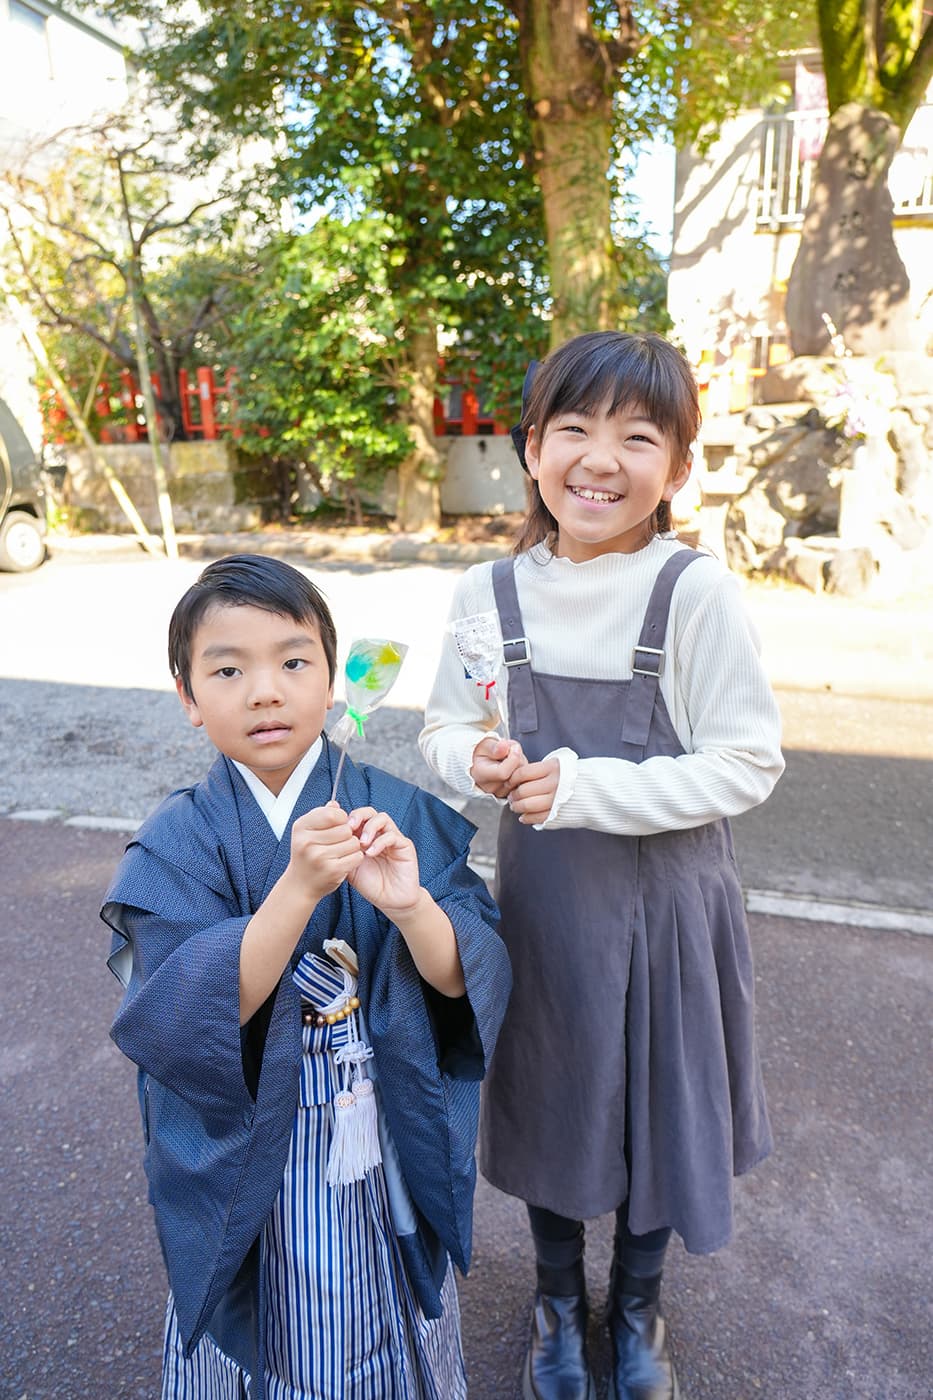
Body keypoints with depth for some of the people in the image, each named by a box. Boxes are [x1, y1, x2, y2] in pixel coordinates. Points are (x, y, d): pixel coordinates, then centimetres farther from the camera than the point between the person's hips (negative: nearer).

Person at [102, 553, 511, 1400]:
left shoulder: (400, 813, -13)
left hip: (390, 1157, 2)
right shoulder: (178, 843, -15)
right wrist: (300, 889, -36)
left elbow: (467, 983, -14)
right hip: (251, 1168, -1)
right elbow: (180, 1025, -23)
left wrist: (410, 905, -35)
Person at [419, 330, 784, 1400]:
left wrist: (588, 788, -24)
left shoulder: (696, 592, -16)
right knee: (548, 1101, 21)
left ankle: (637, 1307, 52)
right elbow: (445, 727, 5)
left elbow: (747, 764, -16)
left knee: (657, 1107, 19)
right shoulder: (489, 592, -6)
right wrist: (477, 759, -18)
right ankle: (557, 1299, 52)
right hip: (540, 898, 2)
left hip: (667, 905, -2)